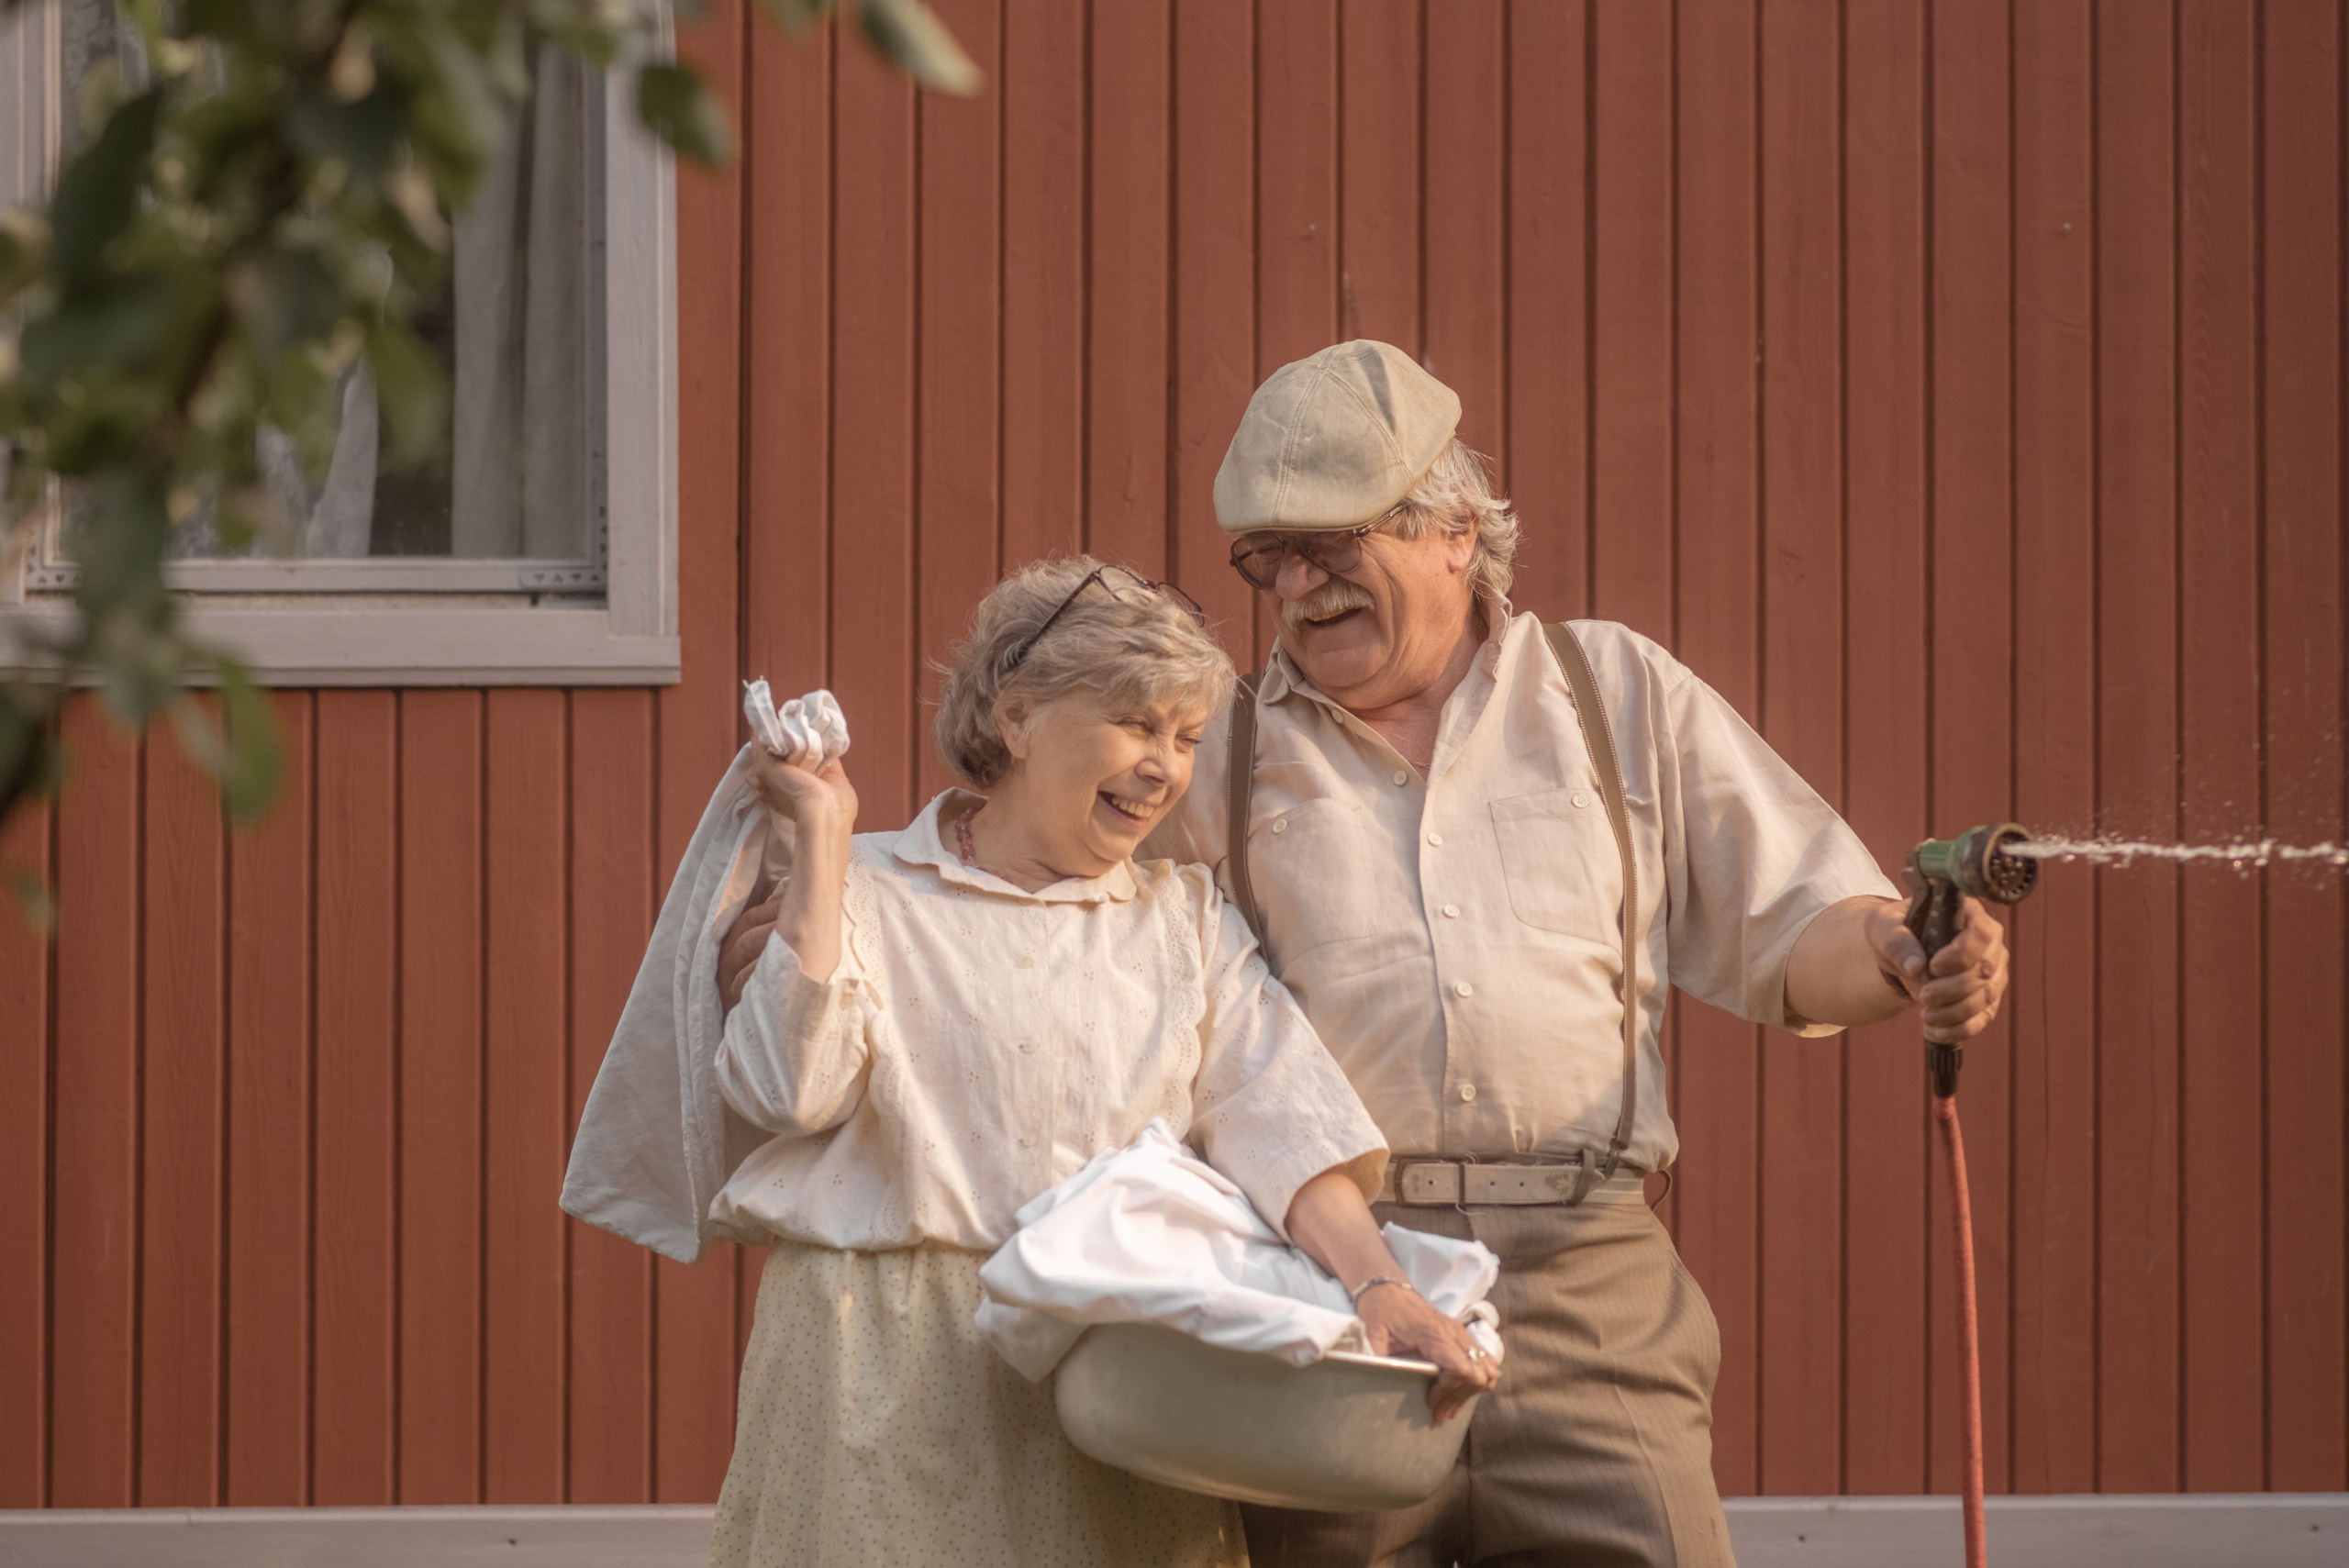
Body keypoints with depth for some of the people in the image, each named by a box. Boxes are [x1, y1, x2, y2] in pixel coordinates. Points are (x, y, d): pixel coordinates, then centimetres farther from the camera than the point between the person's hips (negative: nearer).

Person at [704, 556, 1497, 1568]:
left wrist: (1375, 1284, -16)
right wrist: (822, 832, -5)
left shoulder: (1185, 918, 16)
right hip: (888, 1382, -3)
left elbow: (1279, 1123, 2)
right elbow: (791, 1086, -11)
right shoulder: (867, 892, 7)